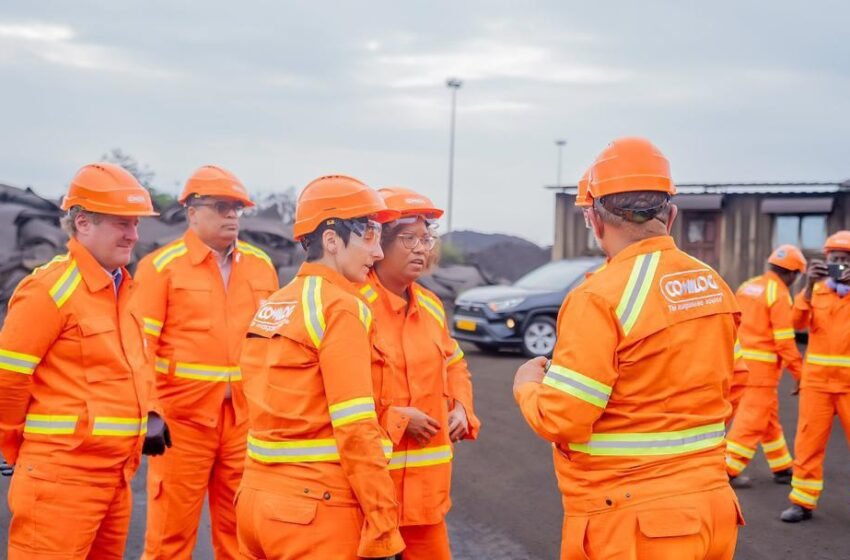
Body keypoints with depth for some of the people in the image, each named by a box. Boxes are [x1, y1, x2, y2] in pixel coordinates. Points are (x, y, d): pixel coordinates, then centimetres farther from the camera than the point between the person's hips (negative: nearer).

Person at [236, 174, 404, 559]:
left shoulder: (271, 306, 12)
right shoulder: (341, 308, -12)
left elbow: (277, 413, 13)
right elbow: (356, 430, -18)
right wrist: (383, 527, -16)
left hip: (257, 499, 8)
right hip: (317, 510, -8)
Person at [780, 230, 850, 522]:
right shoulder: (816, 290, 8)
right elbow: (798, 323, -8)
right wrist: (809, 286, -21)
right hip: (817, 380, 2)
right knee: (808, 443, 4)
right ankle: (803, 502, 12)